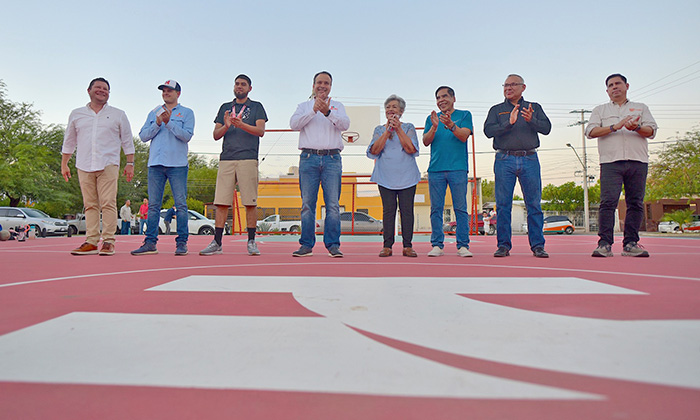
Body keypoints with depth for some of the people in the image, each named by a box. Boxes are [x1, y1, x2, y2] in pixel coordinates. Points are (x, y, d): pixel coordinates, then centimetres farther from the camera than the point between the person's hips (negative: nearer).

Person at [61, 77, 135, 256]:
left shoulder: (118, 115, 13)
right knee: (90, 205, 2)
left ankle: (108, 241, -7)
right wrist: (64, 164, 18)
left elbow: (127, 141, 12)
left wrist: (130, 163, 5)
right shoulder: (76, 115, 18)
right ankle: (91, 242, 4)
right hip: (84, 166, 3)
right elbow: (69, 141, 22)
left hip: (108, 165, -2)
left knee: (108, 203, -10)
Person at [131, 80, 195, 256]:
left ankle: (182, 242, -2)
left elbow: (187, 135, -6)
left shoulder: (186, 113, 9)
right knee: (153, 205, 2)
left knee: (181, 204, -5)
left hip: (177, 164, -4)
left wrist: (169, 122, -12)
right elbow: (143, 136, 10)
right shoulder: (154, 113, 20)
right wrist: (158, 124, -4)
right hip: (155, 164, 4)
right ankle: (150, 243, 6)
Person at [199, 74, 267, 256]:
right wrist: (226, 126, -8)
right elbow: (216, 135, 14)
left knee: (250, 202, -4)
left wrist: (241, 125, -19)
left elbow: (261, 131, -3)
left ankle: (251, 242, 4)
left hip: (248, 159, -2)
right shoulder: (225, 108, 21)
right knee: (221, 202, -2)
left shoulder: (256, 107, 13)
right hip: (226, 159, 3)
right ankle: (217, 243, 3)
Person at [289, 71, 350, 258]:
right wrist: (313, 110, -9)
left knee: (333, 204, -6)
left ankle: (333, 245, -1)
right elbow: (294, 124, 1)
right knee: (307, 204, -2)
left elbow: (345, 124, 0)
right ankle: (306, 245, 4)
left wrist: (327, 112, -15)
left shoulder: (337, 106, 20)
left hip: (332, 159, 0)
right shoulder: (304, 106, 20)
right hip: (308, 158, 0)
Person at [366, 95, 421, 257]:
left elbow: (411, 149, -7)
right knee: (388, 210, -2)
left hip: (407, 176, -1)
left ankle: (407, 246, 2)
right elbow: (374, 150, -4)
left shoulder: (408, 127, 9)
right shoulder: (379, 129, 13)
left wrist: (398, 129, -13)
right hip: (385, 176, 1)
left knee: (407, 210, -3)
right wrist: (388, 130, -11)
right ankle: (387, 246, 3)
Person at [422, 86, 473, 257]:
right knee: (436, 209, 1)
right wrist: (434, 127, -13)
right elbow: (426, 141, 5)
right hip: (435, 169, 2)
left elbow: (464, 136, -5)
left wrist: (451, 125, -22)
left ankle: (462, 245, 3)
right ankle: (437, 245, 7)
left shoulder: (464, 115, 10)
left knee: (461, 208, -2)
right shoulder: (432, 118, 17)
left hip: (458, 168, -2)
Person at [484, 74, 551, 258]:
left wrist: (531, 120, -16)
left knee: (534, 204, -1)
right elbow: (488, 130, -2)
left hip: (530, 159, 1)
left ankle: (538, 245, 5)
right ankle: (503, 245, 4)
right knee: (503, 204, -3)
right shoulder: (496, 110, 15)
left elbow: (546, 128, 3)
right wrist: (509, 123, -16)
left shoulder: (534, 108, 17)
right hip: (504, 160, 0)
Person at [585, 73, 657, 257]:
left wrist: (636, 128, -12)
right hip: (610, 161, -2)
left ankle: (630, 244, 2)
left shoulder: (641, 108, 22)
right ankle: (604, 244, -13)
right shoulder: (600, 110, 20)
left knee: (635, 203, -2)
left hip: (638, 161, 2)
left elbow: (651, 131, 9)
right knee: (608, 202, -13)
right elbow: (591, 131, 3)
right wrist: (614, 127, -10)